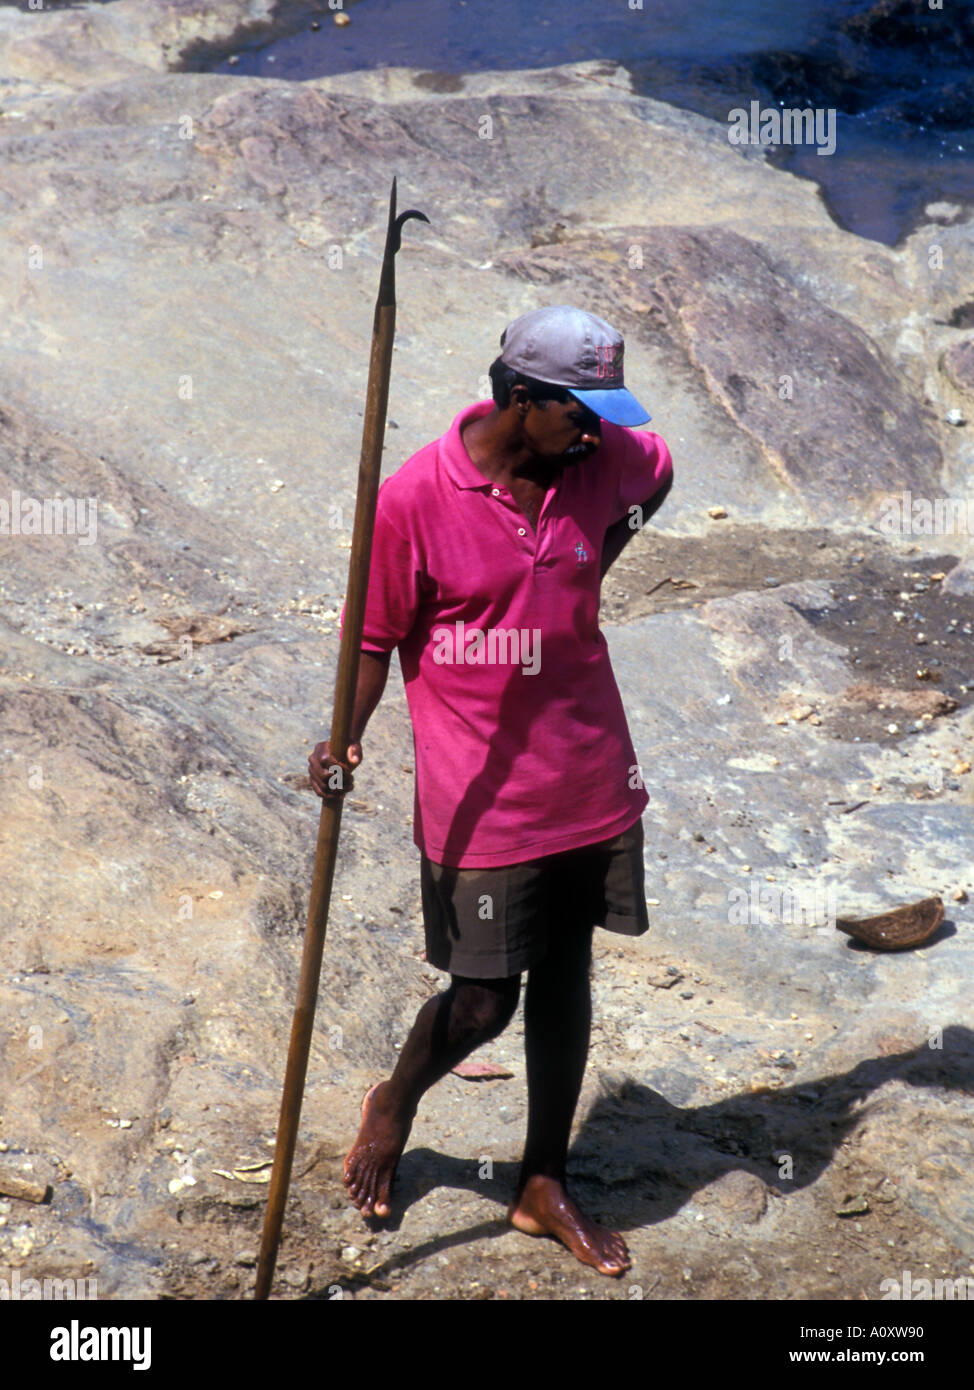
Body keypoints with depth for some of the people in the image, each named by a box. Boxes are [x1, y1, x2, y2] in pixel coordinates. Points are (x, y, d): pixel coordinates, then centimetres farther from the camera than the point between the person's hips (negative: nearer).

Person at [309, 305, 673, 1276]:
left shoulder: (600, 463, -3)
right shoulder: (414, 499, -16)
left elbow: (657, 470, 21)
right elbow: (375, 637, -8)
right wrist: (346, 738, -23)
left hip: (591, 782, 5)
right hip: (483, 799, -5)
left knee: (566, 977, 14)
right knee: (481, 1005, 2)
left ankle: (543, 1187, 31)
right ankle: (395, 1106, 36)